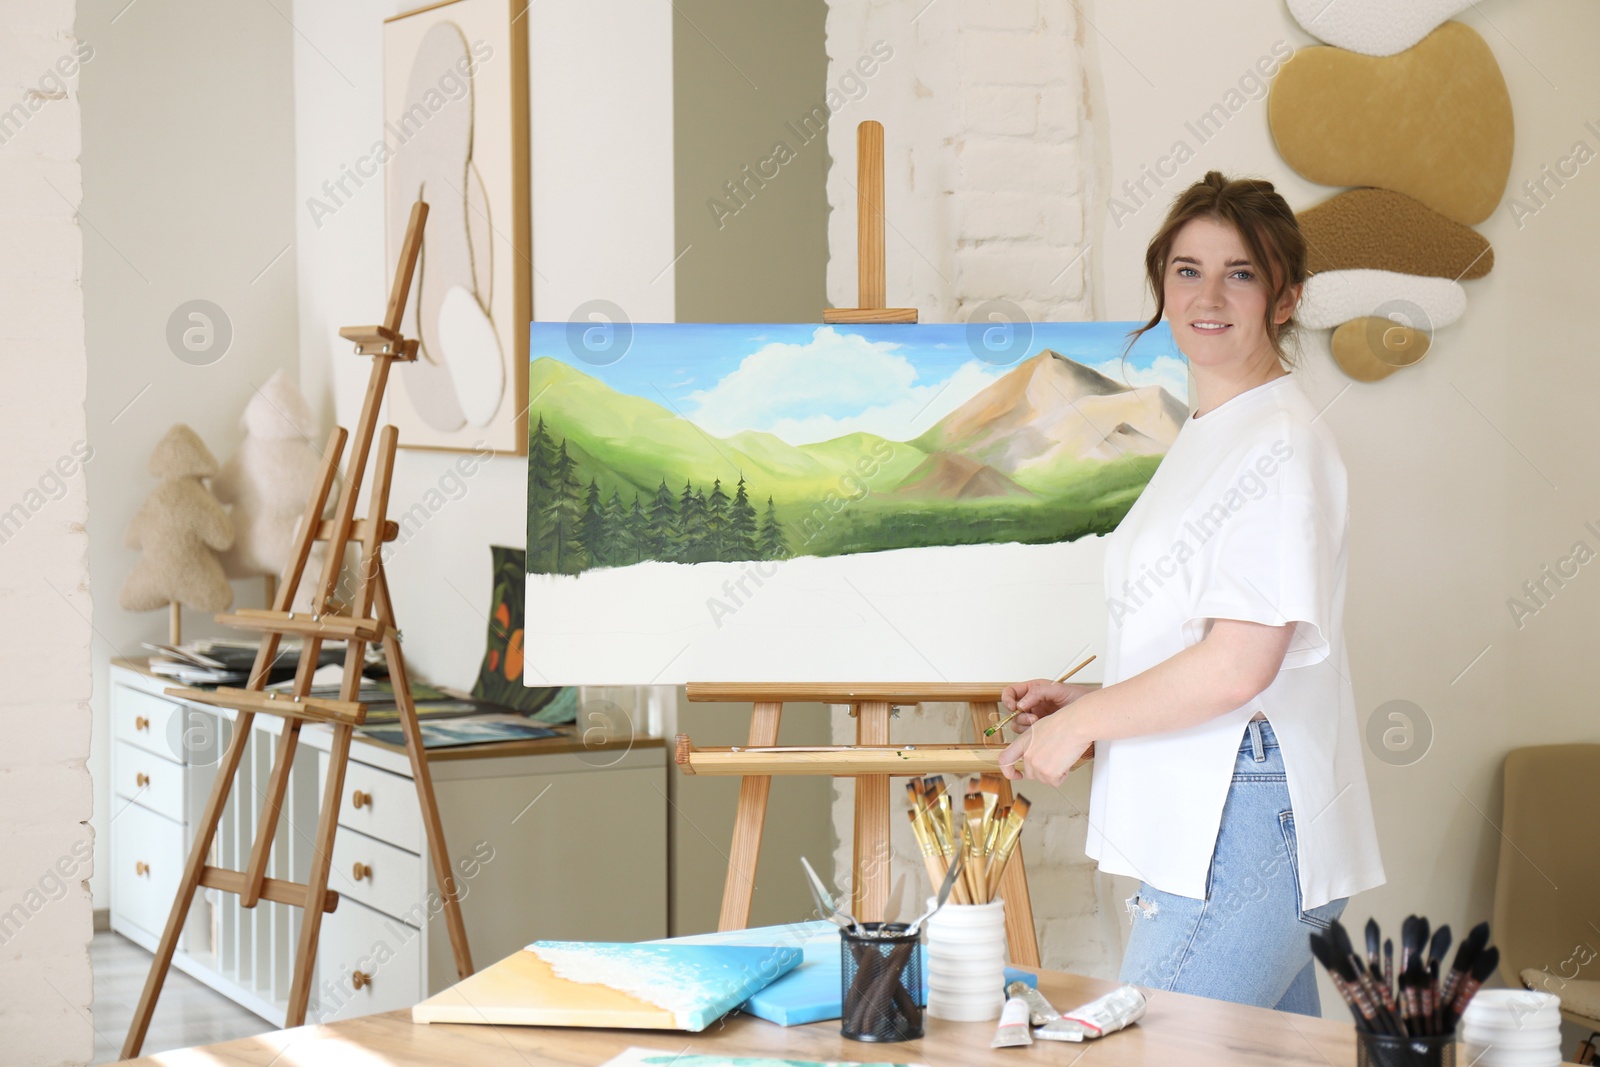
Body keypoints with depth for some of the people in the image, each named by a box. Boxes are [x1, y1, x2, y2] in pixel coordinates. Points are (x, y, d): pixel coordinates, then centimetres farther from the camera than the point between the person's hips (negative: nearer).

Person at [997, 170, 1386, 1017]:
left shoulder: (1282, 443, -13)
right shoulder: (1206, 437, 18)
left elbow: (1239, 665, -20)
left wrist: (1081, 721, -9)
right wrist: (1084, 701, 13)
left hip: (1244, 833, -10)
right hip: (1196, 835, 10)